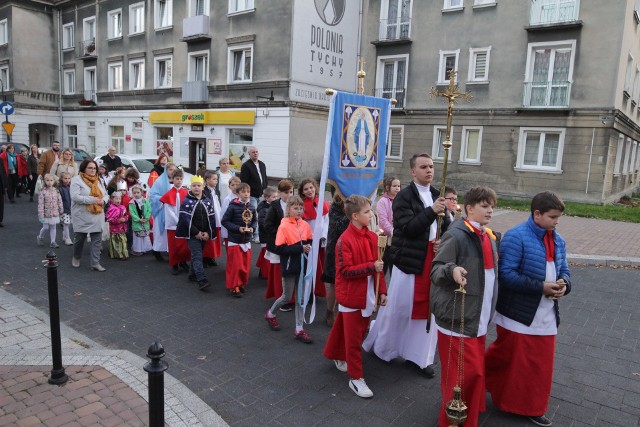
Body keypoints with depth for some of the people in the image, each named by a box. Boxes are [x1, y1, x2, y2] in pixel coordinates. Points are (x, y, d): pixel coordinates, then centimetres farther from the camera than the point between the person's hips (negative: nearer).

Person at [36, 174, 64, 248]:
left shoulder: (56, 190, 0)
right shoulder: (43, 191, -11)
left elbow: (59, 201, 7)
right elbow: (40, 204, -12)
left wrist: (61, 211, 10)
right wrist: (41, 215, -14)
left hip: (55, 213, 3)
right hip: (46, 213, -3)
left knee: (53, 227, 9)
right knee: (45, 227, 4)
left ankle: (53, 242, 15)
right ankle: (40, 237, 32)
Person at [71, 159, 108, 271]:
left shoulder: (98, 180, 12)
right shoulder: (77, 180, -8)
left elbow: (105, 194, 15)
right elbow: (75, 197, -19)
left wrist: (103, 200, -8)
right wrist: (92, 200, -22)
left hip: (97, 217, 5)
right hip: (82, 217, -5)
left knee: (97, 240, 2)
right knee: (79, 239, 10)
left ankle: (95, 263, 7)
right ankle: (76, 258, 35)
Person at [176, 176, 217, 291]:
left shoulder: (208, 201, 7)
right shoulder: (187, 201, -5)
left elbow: (212, 218, 5)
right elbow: (185, 219, -11)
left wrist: (208, 233, -6)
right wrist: (196, 232, -14)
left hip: (204, 235, 5)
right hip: (192, 234, -4)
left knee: (197, 254, 14)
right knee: (197, 256, -13)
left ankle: (192, 274, 31)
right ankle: (202, 280, -20)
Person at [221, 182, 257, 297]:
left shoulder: (251, 207, -2)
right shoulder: (233, 207, -14)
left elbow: (255, 220, 13)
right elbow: (225, 221, -11)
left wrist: (252, 228, -7)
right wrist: (238, 228, -19)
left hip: (247, 241, 5)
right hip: (234, 241, -5)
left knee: (246, 265, 12)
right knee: (235, 265, 0)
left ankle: (242, 284, 29)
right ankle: (234, 286, 13)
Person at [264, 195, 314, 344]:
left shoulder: (305, 225, 0)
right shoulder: (284, 226, -14)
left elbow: (310, 242, 13)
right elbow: (279, 248, -18)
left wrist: (309, 247, -10)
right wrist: (300, 248, -23)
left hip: (303, 266, 5)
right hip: (290, 266, -5)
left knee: (301, 297, 10)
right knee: (287, 297, 8)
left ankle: (299, 330, 20)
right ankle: (270, 314, 37)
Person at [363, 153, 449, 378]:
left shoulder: (437, 195, 11)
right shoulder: (404, 196, -7)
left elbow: (446, 225, 16)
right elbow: (408, 228, -18)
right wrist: (431, 211, -26)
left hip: (432, 259, 5)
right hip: (409, 258, -5)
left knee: (427, 308, 9)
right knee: (398, 306, 6)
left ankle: (421, 357, 23)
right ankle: (381, 346, 28)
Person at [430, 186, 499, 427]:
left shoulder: (489, 237, 10)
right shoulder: (456, 235, -17)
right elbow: (435, 270, -19)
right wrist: (451, 270, -37)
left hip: (479, 319, 8)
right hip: (457, 318, -8)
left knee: (475, 371, 18)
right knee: (464, 373, -2)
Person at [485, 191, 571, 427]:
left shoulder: (557, 241, 8)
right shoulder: (516, 237, -18)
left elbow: (564, 271, 15)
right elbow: (506, 275, -23)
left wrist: (563, 283, -9)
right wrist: (541, 287, -23)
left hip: (545, 316, 7)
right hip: (518, 314, -7)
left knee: (540, 363, 16)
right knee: (511, 360, 7)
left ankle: (532, 407, 34)